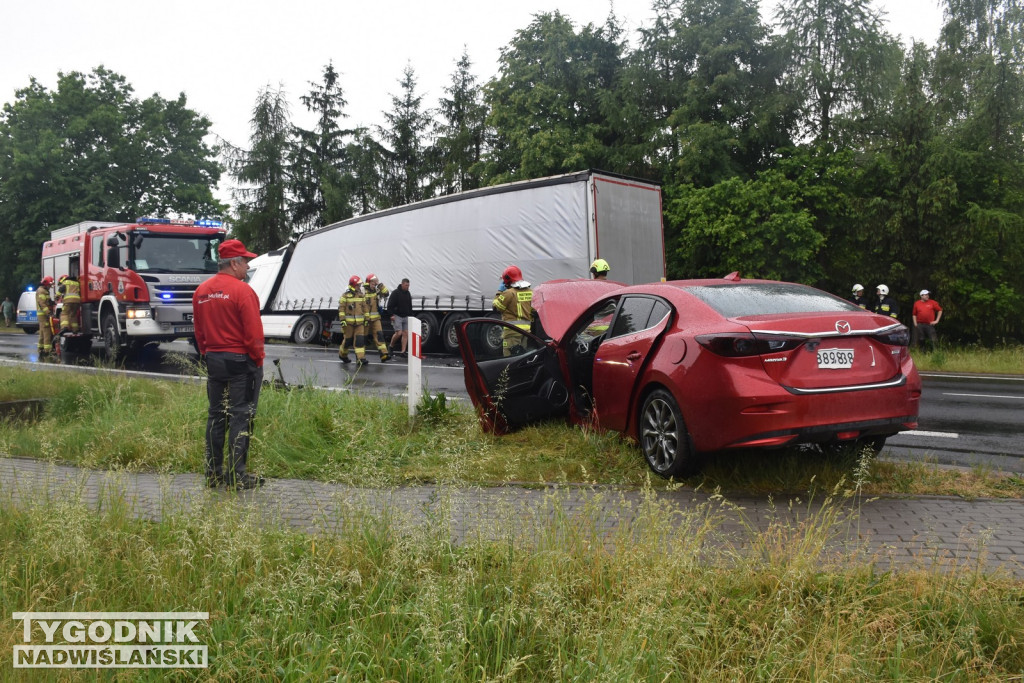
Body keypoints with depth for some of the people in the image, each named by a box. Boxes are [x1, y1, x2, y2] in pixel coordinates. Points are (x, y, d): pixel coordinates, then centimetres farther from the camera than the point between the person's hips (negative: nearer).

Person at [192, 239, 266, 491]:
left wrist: (208, 355, 18)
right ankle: (238, 477, 0)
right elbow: (254, 332, -16)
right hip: (241, 361, -7)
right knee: (240, 417, -2)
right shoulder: (242, 291, -14)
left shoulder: (201, 291, 8)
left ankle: (214, 473, 20)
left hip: (213, 360, 7)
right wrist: (258, 359, -5)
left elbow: (198, 331, 12)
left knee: (216, 415, 14)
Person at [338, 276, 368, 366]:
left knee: (360, 340, -7)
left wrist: (366, 319, 13)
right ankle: (342, 354, 30)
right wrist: (342, 320, -11)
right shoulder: (345, 296, -4)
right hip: (349, 322, -4)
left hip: (360, 322, 4)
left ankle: (360, 358, -9)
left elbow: (364, 308, 17)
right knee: (347, 339, 5)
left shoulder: (361, 296, 11)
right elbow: (341, 308, -5)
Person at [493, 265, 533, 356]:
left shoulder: (509, 293, -12)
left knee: (509, 355, -6)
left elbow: (496, 306, -1)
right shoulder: (531, 292, 9)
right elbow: (534, 310, 13)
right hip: (526, 328, 7)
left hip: (512, 329, -7)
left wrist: (499, 291, 7)